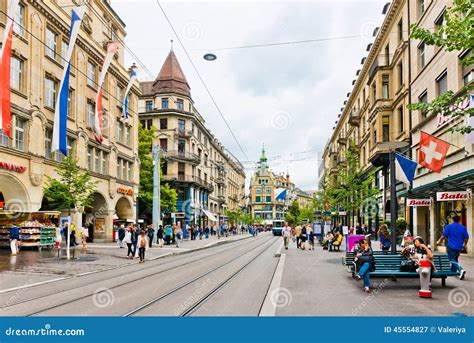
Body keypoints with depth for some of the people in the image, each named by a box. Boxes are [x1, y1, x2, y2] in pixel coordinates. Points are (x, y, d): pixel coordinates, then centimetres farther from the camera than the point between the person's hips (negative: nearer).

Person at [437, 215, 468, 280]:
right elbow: (466, 238, 8)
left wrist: (439, 242, 7)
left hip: (451, 247, -5)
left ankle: (461, 269, -24)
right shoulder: (463, 227, 4)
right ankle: (454, 271, 27)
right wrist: (465, 245, 25)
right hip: (459, 247, 5)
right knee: (455, 259, 21)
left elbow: (444, 236, -8)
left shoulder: (449, 226, -7)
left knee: (452, 260, -2)